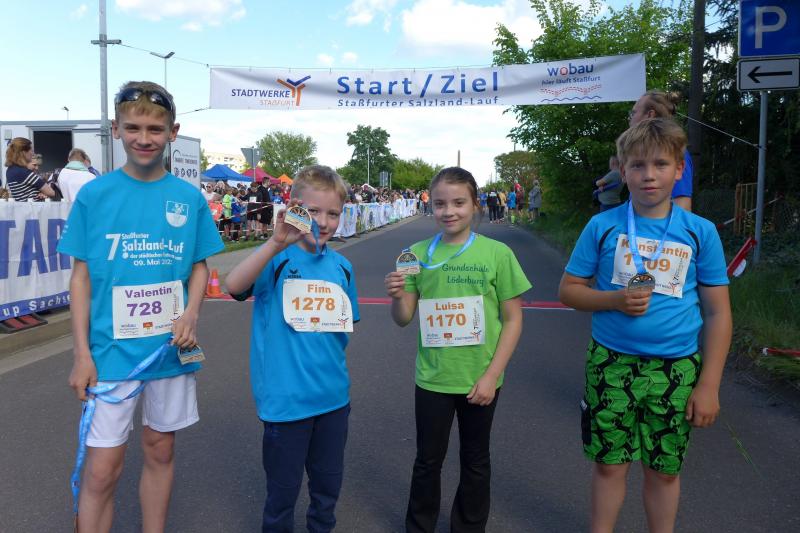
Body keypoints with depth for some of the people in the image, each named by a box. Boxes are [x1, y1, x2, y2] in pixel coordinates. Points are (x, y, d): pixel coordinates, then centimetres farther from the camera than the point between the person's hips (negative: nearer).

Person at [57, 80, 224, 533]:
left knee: (161, 450, 16)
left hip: (171, 348, 2)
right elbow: (81, 276, -1)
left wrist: (191, 314, -12)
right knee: (102, 469, 1)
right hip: (112, 351, -2)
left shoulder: (189, 197, 0)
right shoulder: (94, 194, -4)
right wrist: (82, 352, -5)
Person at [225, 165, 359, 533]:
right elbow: (234, 285, -32)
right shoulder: (276, 258, -11)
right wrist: (277, 243, -41)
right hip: (286, 398, -4)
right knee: (283, 488, 13)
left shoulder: (342, 267, 3)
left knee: (328, 482, 21)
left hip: (334, 395, 5)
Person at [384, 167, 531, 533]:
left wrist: (491, 375, -11)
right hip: (431, 378, 1)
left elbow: (513, 319, -5)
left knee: (475, 461, 17)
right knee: (428, 460, 15)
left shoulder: (497, 253, -9)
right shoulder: (418, 254, -4)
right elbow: (404, 318, 0)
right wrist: (396, 297, -21)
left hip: (479, 379, -1)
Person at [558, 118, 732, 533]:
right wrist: (615, 299, -17)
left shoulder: (700, 232, -3)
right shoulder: (602, 226, -4)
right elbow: (568, 290, 3)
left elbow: (718, 313, 0)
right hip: (611, 364, 0)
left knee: (664, 469, 14)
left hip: (676, 370, 0)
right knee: (609, 463, 11)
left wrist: (708, 385, -4)